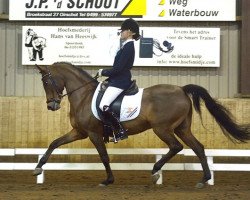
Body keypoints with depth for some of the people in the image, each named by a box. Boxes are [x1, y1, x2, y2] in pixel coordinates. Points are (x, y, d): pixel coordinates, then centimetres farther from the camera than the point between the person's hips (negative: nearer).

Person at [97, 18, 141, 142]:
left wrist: (103, 72, -8)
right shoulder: (127, 46, 13)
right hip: (117, 80, 11)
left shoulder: (128, 47, -17)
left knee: (103, 106, -22)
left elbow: (118, 68, -20)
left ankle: (122, 131, -16)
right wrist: (105, 73, 11)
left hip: (120, 82, -11)